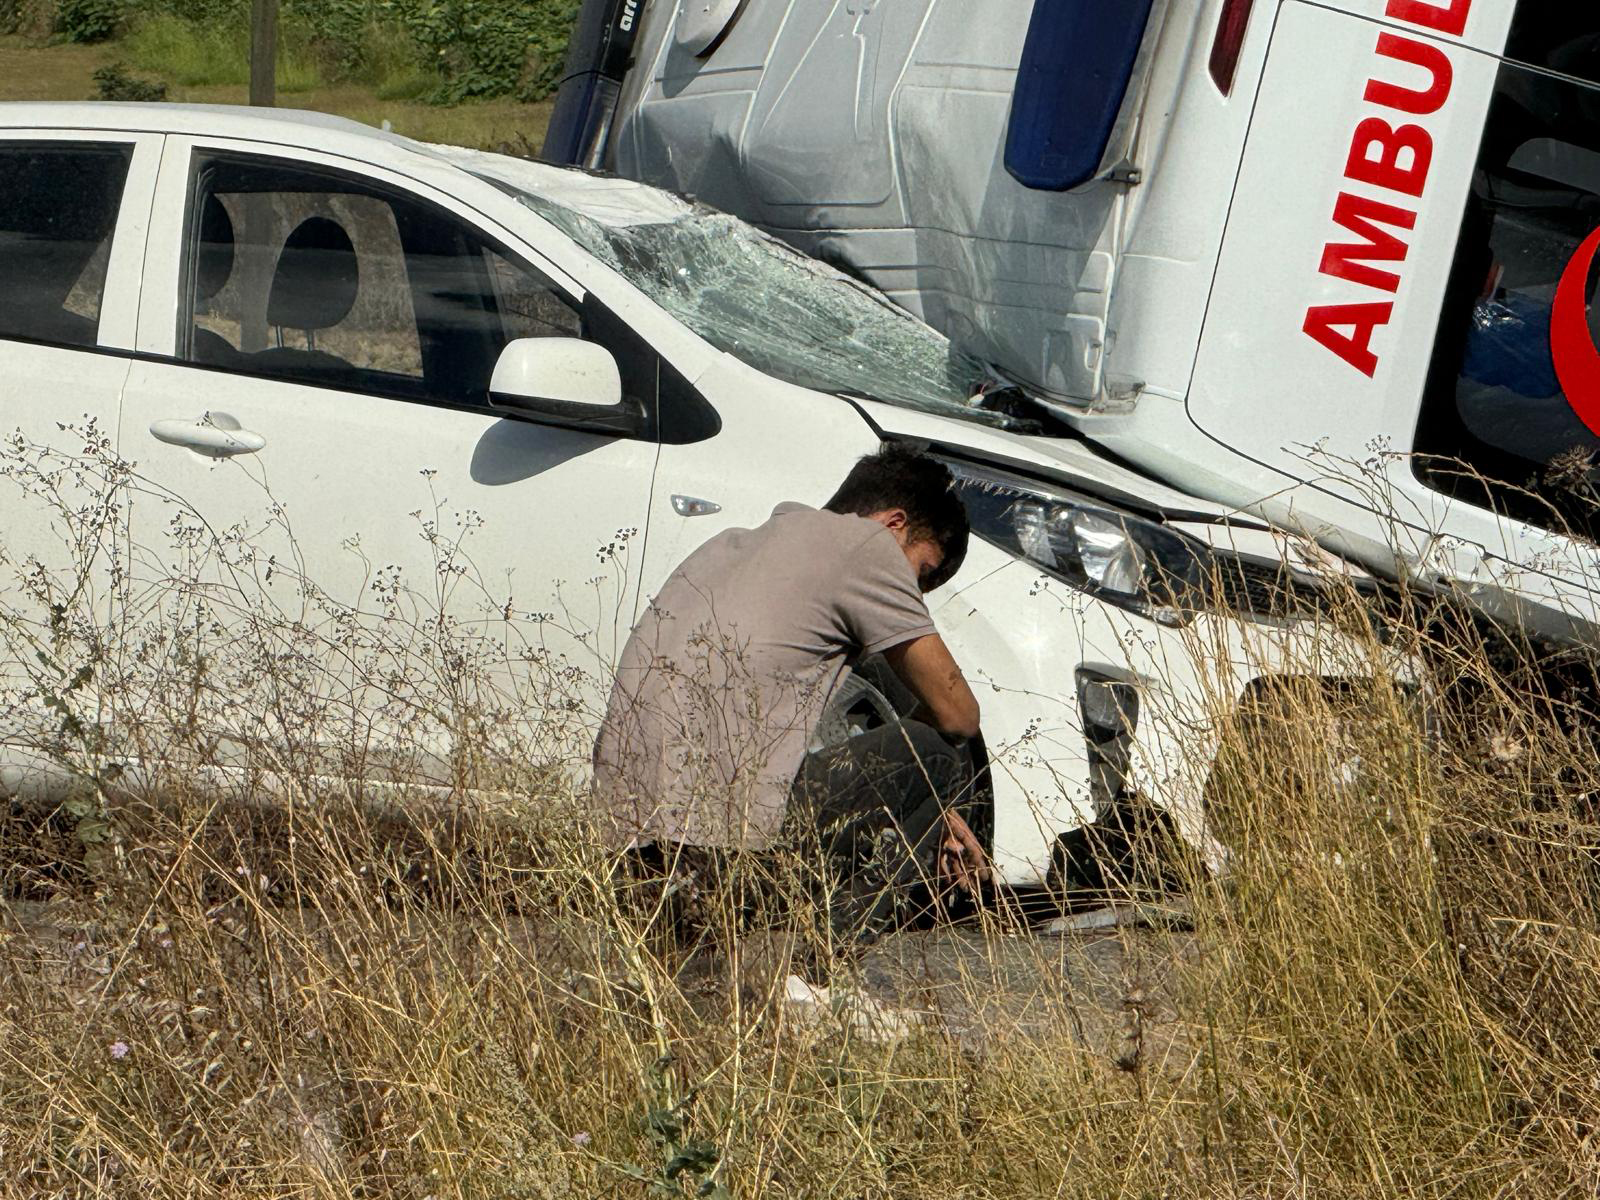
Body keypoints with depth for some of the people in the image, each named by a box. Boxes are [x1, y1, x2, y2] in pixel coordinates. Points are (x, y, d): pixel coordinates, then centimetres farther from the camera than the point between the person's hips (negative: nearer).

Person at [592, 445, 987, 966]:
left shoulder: (734, 545, 28)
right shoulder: (863, 542, 2)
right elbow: (957, 713, 5)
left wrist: (926, 816, 31)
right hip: (731, 831, -9)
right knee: (941, 758, 10)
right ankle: (827, 936, -5)